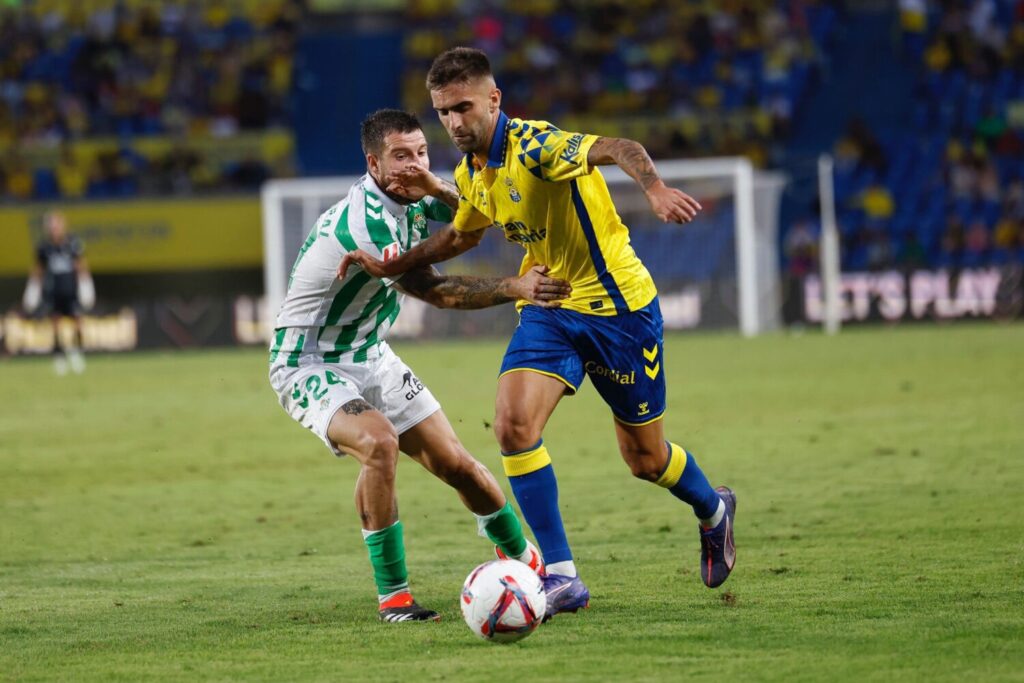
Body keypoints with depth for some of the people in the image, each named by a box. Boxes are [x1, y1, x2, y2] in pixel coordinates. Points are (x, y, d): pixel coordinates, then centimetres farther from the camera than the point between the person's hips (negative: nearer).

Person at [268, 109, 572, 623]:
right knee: (378, 442, -34)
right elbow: (434, 291, -24)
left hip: (370, 358, 8)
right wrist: (514, 287, -27)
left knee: (456, 464, 7)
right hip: (308, 365, -8)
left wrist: (438, 191, -14)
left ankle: (523, 558, 30)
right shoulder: (364, 221, -29)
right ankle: (393, 595, -22)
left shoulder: (408, 202, -2)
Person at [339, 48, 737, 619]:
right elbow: (463, 235, 24)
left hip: (617, 304, -6)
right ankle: (562, 577, -13)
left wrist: (656, 189, -62)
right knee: (514, 424, -18)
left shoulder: (535, 145, -24)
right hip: (548, 309, 6)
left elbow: (621, 150, -41)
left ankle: (713, 510, 43)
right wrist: (391, 267, 16)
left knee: (645, 458, 8)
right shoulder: (472, 173, 2)